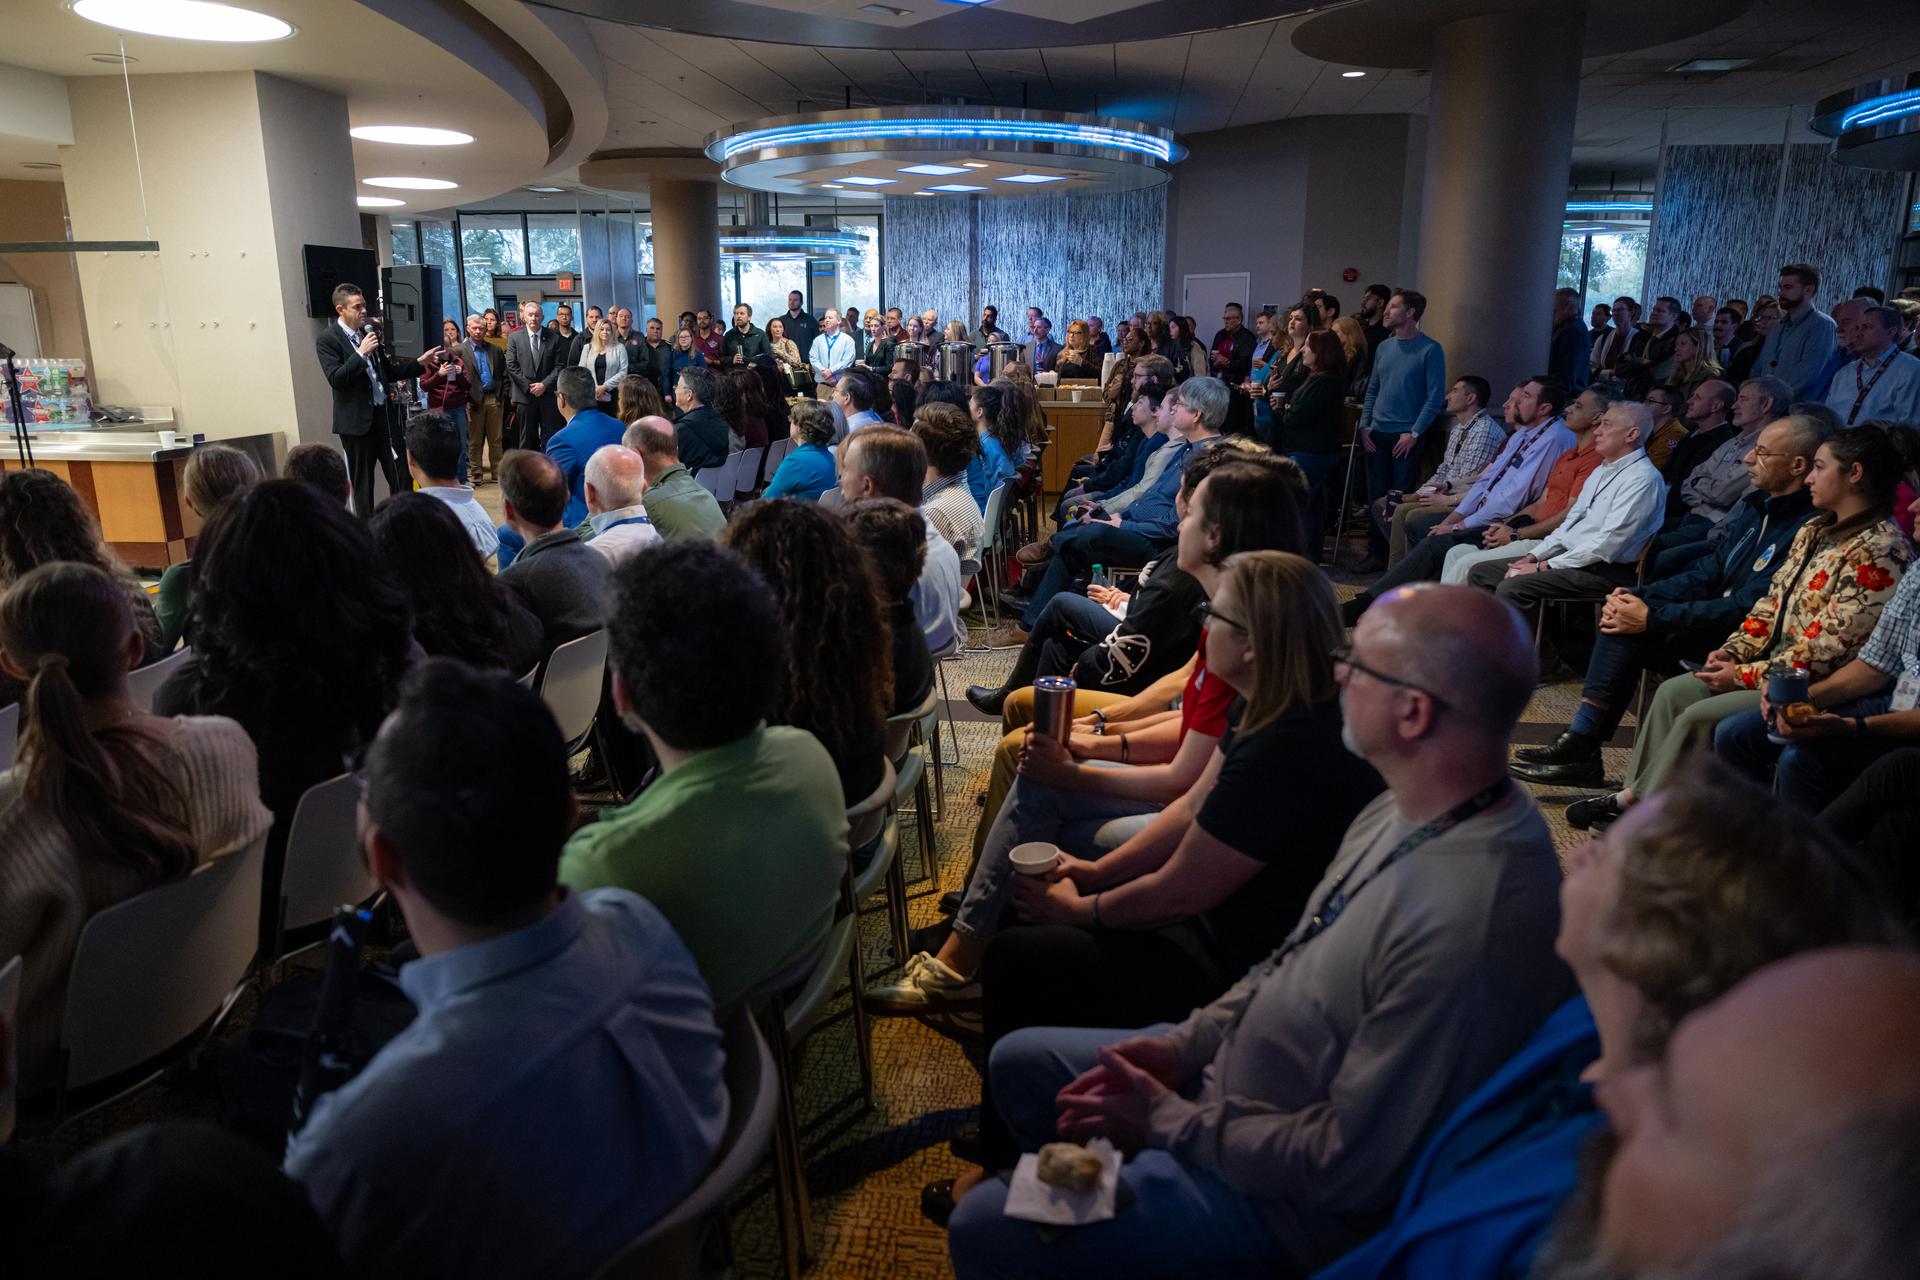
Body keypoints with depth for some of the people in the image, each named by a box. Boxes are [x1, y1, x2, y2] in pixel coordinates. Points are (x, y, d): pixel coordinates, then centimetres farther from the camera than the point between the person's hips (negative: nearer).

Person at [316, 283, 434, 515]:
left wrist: (420, 363, 2)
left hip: (383, 414, 5)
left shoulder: (370, 331, 9)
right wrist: (361, 353, -21)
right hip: (357, 420, -5)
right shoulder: (327, 339, -8)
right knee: (362, 481, 4)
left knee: (399, 475, 7)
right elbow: (335, 379, -17)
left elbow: (389, 370, 13)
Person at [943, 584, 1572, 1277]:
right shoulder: (1410, 809, -6)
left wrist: (1169, 1123, -16)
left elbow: (1348, 1166, -27)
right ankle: (1090, 1209, 37)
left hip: (1294, 1200, -8)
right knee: (1019, 1061, 16)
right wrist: (1183, 1044, 1)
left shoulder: (1468, 931, -36)